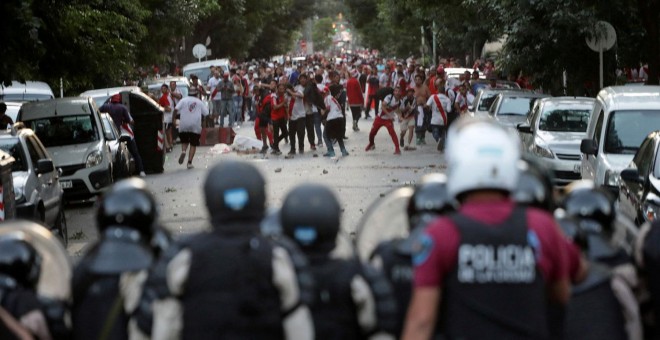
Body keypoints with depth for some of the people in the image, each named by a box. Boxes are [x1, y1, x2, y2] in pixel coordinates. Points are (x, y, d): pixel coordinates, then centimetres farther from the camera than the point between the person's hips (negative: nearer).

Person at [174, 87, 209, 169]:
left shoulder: (183, 100, 8)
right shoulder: (199, 102, 10)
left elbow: (176, 109, -6)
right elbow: (206, 113, 6)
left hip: (184, 125, 1)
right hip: (195, 126, -1)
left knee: (184, 141, 19)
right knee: (193, 144, 7)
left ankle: (183, 151, -14)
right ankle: (189, 162, -2)